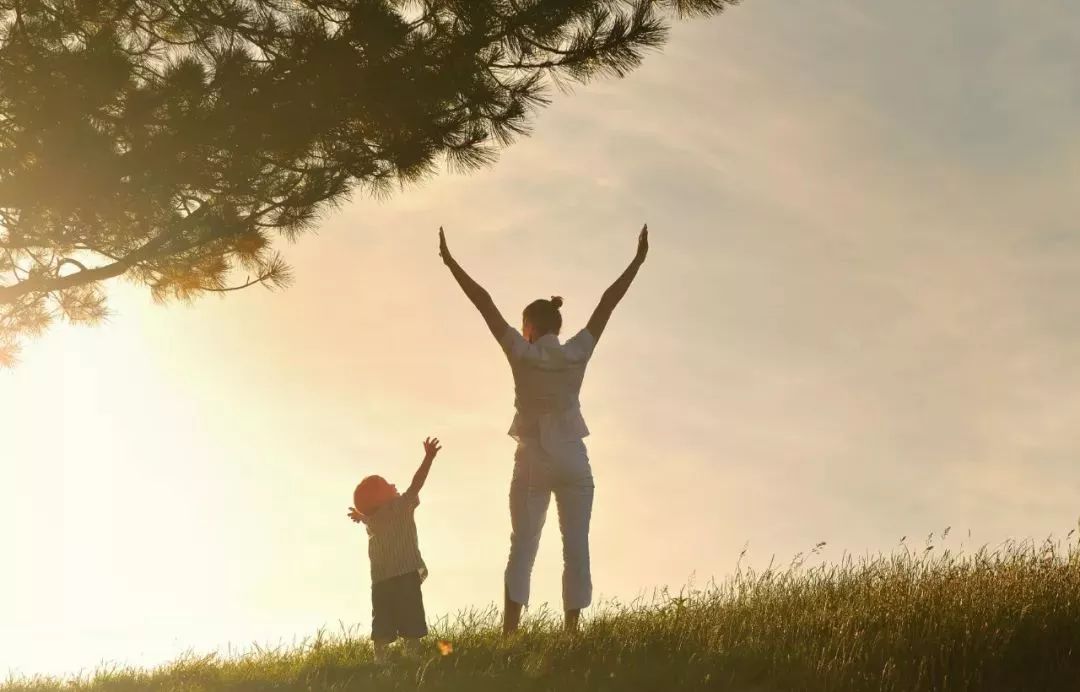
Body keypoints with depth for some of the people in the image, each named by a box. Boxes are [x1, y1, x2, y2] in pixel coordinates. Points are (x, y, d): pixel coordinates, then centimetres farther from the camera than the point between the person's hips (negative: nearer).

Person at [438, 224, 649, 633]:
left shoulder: (521, 354, -4)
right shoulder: (577, 353, 0)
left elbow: (485, 304, -4)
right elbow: (607, 304, 4)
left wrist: (450, 262, -2)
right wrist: (638, 261, 9)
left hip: (533, 462, -1)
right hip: (573, 462, 1)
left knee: (522, 547, -2)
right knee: (576, 549, 0)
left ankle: (509, 636, -11)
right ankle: (572, 633, -6)